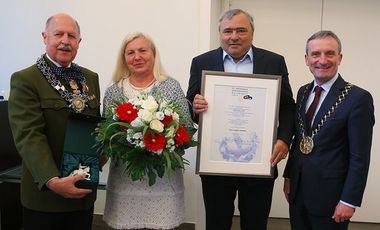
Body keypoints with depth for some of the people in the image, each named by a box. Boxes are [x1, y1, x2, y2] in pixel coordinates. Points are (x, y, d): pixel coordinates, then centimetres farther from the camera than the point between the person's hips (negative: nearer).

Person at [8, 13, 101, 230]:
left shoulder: (91, 78, 10)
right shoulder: (24, 80, -8)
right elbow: (29, 136, -18)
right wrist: (52, 180, -29)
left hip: (84, 190, 5)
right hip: (45, 194, -5)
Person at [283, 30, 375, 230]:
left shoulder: (358, 98, -13)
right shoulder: (303, 92, 6)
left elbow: (360, 158, -14)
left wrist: (349, 201, -14)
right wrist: (288, 176, 11)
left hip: (330, 195, -5)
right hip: (297, 190, 6)